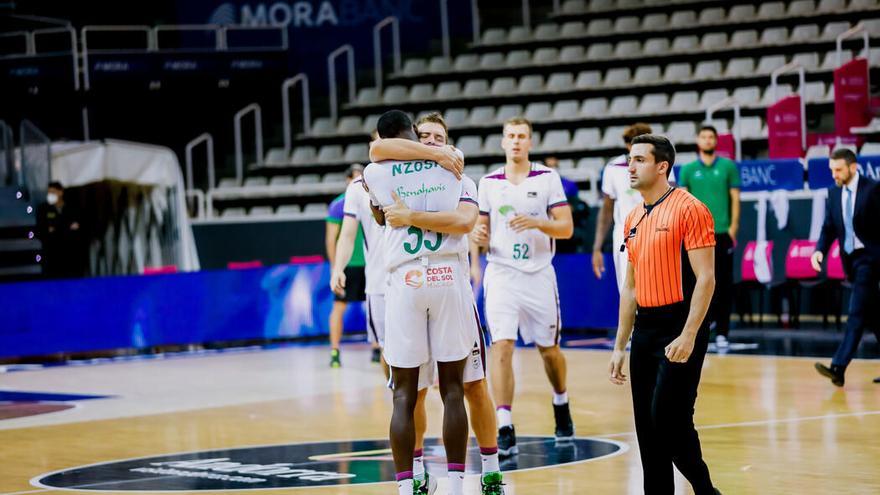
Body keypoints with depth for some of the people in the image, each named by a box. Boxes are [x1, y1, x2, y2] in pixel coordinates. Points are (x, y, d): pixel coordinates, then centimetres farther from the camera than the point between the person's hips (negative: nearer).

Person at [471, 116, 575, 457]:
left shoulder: (547, 178, 0)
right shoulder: (489, 183, 6)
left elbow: (566, 228, -4)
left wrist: (536, 223, -21)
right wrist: (479, 236, -9)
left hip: (538, 274, 0)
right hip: (501, 274, 0)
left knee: (548, 349, 13)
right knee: (501, 346, -15)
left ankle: (561, 404, 41)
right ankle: (505, 430, -17)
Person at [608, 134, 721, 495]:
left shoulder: (688, 209, -8)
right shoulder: (633, 220, 15)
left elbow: (705, 278, -13)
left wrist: (688, 336, -21)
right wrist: (620, 346, 17)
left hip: (678, 329, -8)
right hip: (644, 329, 8)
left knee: (670, 420, -13)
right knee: (647, 427, 6)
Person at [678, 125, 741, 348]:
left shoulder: (728, 166, 5)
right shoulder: (688, 170, 7)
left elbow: (735, 198, 4)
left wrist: (733, 227, -5)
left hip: (723, 233, -1)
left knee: (723, 283, 0)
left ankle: (721, 332, 3)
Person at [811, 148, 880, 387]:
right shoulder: (834, 193, 9)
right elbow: (829, 228, 11)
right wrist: (820, 250, -7)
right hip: (851, 259, 7)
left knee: (858, 312, -13)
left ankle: (838, 368, -22)